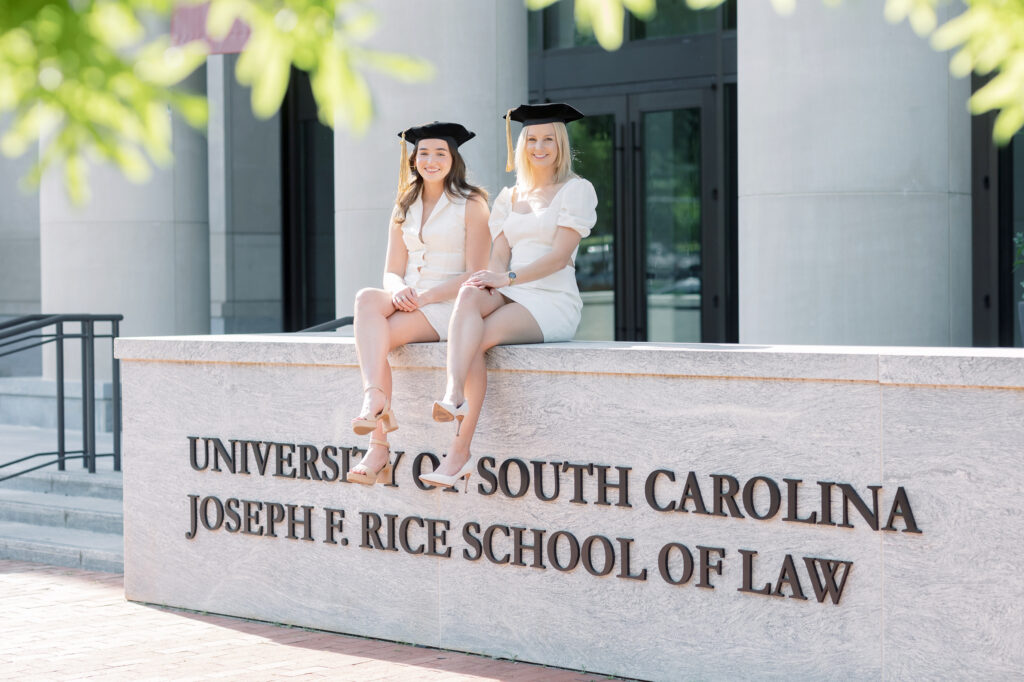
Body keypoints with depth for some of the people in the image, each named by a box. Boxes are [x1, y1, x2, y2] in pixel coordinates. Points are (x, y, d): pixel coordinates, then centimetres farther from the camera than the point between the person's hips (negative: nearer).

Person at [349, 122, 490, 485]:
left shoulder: (471, 204, 0)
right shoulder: (404, 208, 18)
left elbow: (475, 275, -7)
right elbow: (392, 272, 14)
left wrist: (426, 296, -19)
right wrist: (399, 290, -11)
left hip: (451, 306, -5)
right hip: (409, 304, 5)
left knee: (377, 336, -30)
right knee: (367, 299, -30)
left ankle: (377, 449, -37)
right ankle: (375, 400, -49)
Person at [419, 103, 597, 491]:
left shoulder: (577, 190, 3)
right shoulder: (510, 197, 21)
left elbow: (559, 256, -8)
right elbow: (499, 255, 11)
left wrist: (509, 277, -20)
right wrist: (491, 279, -13)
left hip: (553, 301, -4)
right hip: (511, 298, 4)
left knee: (479, 339, -30)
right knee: (469, 295, -32)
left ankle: (460, 451, -35)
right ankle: (454, 395, -54)